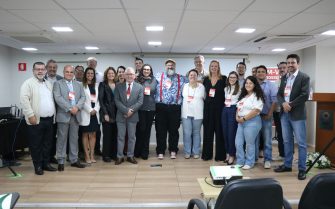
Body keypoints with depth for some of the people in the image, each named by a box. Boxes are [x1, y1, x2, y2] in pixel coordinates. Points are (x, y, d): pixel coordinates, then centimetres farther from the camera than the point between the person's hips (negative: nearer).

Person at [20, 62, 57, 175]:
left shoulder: (49, 84, 15)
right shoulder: (28, 83, -6)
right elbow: (24, 99, -14)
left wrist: (53, 114, 11)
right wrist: (31, 115, -19)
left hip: (49, 119, 6)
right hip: (36, 120, -6)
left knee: (47, 143, 13)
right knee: (36, 144, 3)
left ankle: (46, 163, 25)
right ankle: (38, 166, 14)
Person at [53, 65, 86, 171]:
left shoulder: (78, 85, 16)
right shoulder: (58, 83, 3)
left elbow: (83, 97, 7)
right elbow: (58, 98, -10)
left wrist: (77, 107, -11)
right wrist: (70, 108, -16)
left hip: (76, 115, 4)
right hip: (63, 115, -4)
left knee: (74, 139, 9)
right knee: (62, 139, 2)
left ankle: (74, 160, 18)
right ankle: (61, 161, 10)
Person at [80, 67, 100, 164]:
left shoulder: (96, 85, 14)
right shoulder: (82, 85, -2)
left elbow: (98, 99, 9)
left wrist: (96, 109, -6)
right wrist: (90, 110, -13)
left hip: (95, 113, 5)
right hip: (86, 113, -4)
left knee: (93, 134, 7)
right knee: (85, 135, 2)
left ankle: (92, 155, 12)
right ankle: (87, 156, 7)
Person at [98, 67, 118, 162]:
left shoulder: (117, 85, 11)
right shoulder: (102, 85, 2)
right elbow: (101, 100, -4)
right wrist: (105, 113, -11)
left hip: (116, 113, 3)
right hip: (107, 113, -3)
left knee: (115, 134, 5)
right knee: (107, 134, 0)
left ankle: (114, 154, 16)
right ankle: (106, 155, 11)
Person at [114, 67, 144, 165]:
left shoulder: (139, 87, 3)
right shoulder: (119, 86, 4)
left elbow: (140, 101, -3)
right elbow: (117, 101, -4)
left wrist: (131, 110, -15)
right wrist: (126, 110, -15)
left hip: (133, 116, 0)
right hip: (121, 115, 0)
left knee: (132, 137, 8)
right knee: (120, 137, 6)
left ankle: (130, 156, 19)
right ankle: (120, 157, 14)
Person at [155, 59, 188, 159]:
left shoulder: (181, 78, 10)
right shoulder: (158, 76, 9)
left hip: (175, 108, 0)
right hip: (161, 107, 0)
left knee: (174, 130, 6)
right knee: (161, 130, 3)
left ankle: (173, 151, 18)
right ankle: (160, 151, 12)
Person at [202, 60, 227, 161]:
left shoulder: (223, 78, -1)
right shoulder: (206, 79, 8)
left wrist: (225, 103, -8)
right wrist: (206, 101, 5)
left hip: (219, 107, -3)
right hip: (208, 107, 3)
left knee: (219, 131, 2)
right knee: (208, 131, 6)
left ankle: (220, 155, 11)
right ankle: (207, 154, 16)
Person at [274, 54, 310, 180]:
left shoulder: (304, 77, -5)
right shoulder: (284, 78, 13)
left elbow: (305, 95, -14)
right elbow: (279, 94, 9)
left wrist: (291, 105, -15)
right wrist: (283, 103, -11)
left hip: (297, 114, -6)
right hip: (284, 114, 6)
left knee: (301, 143, 0)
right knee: (287, 141, 13)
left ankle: (302, 169, 8)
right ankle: (287, 165, 24)